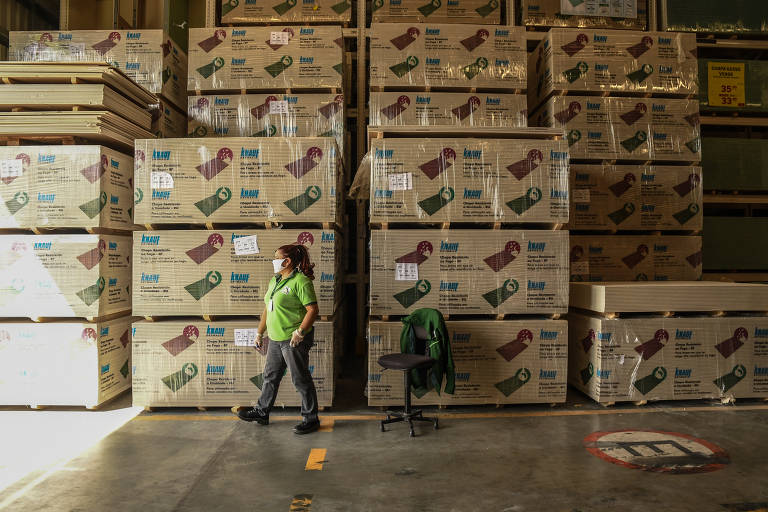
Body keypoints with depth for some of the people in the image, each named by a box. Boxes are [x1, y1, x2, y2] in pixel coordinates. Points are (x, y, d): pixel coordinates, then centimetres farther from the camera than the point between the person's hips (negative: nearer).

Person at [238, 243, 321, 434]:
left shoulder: (300, 281, -14)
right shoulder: (275, 280, 14)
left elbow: (313, 309, -20)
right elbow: (267, 309, 21)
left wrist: (300, 332, -25)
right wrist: (259, 333, 21)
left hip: (294, 340, -9)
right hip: (275, 339, 9)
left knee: (300, 379, 0)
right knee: (270, 376, 19)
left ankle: (311, 419, 13)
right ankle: (262, 413, 34)